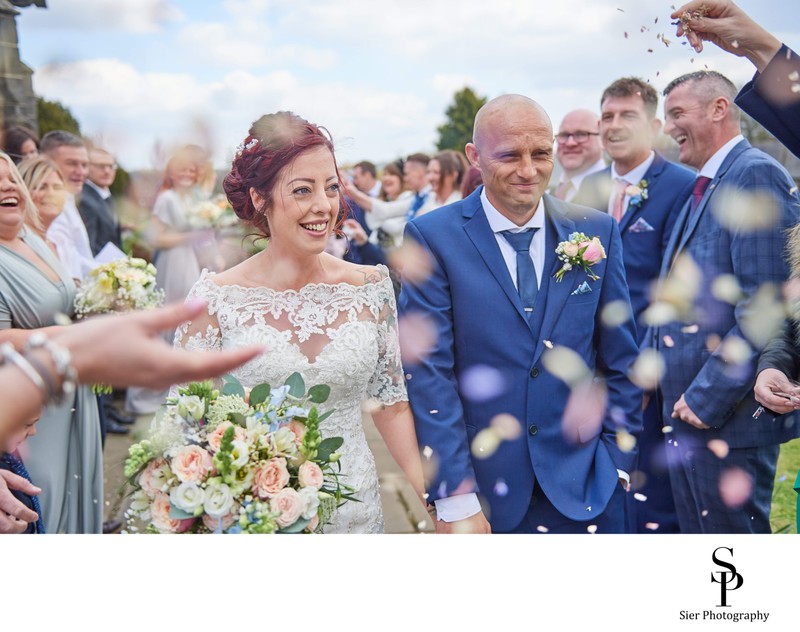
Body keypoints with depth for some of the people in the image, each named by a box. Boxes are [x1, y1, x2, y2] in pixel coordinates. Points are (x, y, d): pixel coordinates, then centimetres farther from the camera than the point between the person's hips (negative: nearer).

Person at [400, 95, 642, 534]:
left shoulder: (597, 232, 0)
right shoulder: (433, 237, -8)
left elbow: (620, 361, 5)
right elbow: (429, 371, -11)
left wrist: (618, 461, 1)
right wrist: (453, 497, -14)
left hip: (584, 483, 2)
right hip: (482, 486, -2)